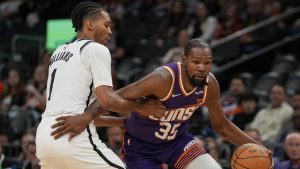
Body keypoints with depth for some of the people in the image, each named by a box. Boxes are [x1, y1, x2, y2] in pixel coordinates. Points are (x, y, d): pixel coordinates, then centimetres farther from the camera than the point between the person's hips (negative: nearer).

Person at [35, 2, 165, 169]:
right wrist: (141, 108, 4)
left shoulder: (59, 52, 23)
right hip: (74, 137, -8)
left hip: (45, 134, 8)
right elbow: (107, 99, -12)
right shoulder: (96, 49, -1)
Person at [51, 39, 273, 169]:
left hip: (177, 139, 5)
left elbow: (221, 125, 4)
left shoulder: (210, 84, -14)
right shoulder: (163, 79, -33)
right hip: (141, 145, -5)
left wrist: (254, 146, -2)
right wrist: (85, 118, -45)